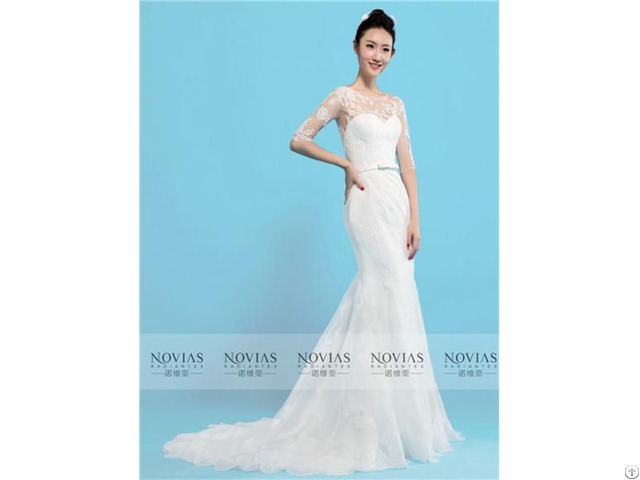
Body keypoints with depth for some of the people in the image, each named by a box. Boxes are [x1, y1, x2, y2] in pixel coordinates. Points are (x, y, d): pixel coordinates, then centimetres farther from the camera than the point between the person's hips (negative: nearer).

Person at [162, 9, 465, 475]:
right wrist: (346, 162, -4)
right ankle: (386, 417, 4)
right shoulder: (343, 96, -2)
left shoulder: (396, 103, 16)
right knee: (393, 298, -7)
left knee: (373, 298, 9)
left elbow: (407, 163, 11)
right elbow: (299, 140, -2)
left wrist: (415, 217, 4)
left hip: (397, 200, 6)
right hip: (368, 201, -6)